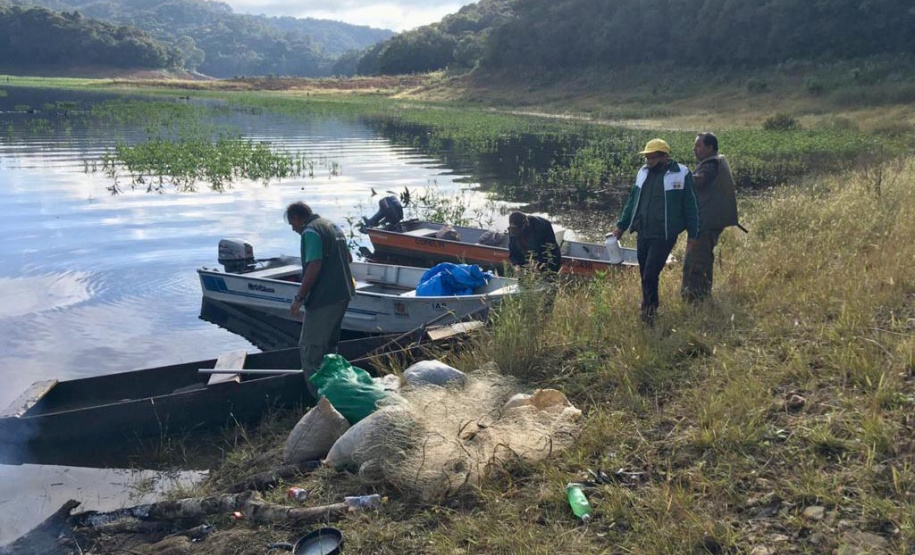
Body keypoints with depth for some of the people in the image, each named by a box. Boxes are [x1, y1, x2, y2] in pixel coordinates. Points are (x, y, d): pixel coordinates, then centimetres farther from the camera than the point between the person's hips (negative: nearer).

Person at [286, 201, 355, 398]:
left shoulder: (310, 231, -13)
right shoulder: (333, 226, 16)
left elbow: (314, 266, -23)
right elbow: (348, 258, 25)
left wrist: (299, 298, -20)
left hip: (324, 299, -10)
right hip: (343, 294, 10)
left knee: (309, 348, -4)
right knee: (329, 345, 20)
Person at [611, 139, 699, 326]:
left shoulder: (681, 174, -8)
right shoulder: (643, 172, 8)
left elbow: (690, 206, -3)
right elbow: (632, 201, 17)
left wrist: (692, 234, -2)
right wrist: (621, 225, 16)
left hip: (664, 235, -6)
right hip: (643, 233, 6)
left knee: (650, 274, -10)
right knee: (644, 274, 12)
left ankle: (649, 310, 8)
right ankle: (650, 307, 28)